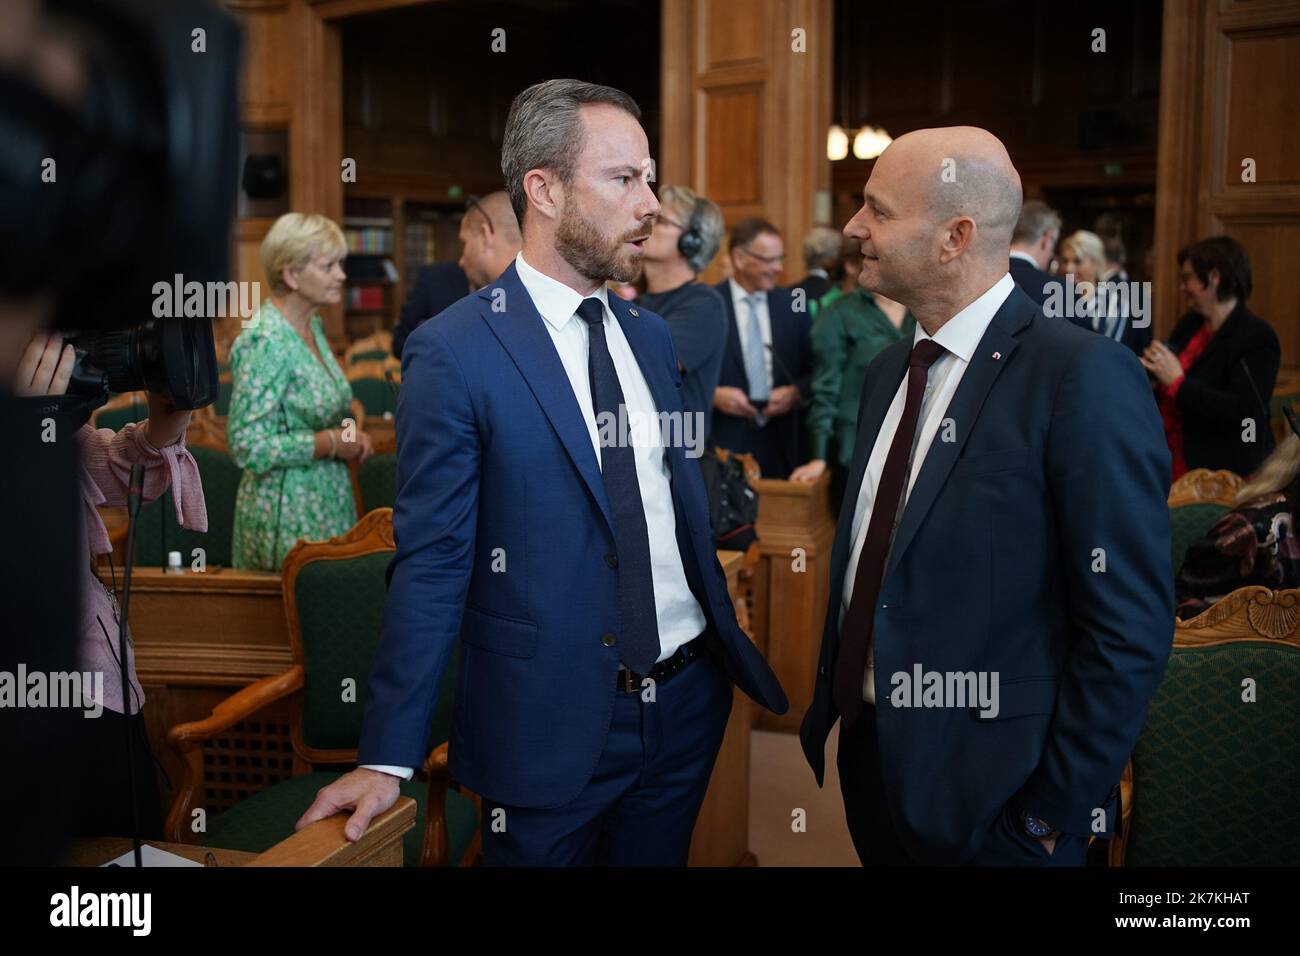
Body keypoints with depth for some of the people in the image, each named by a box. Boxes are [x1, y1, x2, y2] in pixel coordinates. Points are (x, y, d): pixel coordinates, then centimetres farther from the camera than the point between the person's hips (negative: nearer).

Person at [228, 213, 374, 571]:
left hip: (328, 502, 8)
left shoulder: (313, 326, 7)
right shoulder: (265, 342, -18)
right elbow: (247, 445, -22)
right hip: (288, 516, -8)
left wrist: (352, 434, 2)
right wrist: (332, 442, -17)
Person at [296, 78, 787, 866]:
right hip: (550, 722, -6)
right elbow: (432, 563, -13)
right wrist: (389, 758, -13)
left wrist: (729, 638, 16)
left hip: (689, 701, 6)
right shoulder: (454, 353, -13)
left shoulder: (651, 335, 7)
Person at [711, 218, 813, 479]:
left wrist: (795, 392, -5)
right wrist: (714, 395, -16)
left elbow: (814, 369, 13)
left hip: (780, 443, 3)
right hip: (722, 442, -3)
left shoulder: (792, 306, 10)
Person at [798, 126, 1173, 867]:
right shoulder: (891, 369, 6)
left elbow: (1130, 626, -18)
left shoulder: (1084, 376, -18)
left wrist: (1058, 812, -15)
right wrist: (834, 706, 8)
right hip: (869, 750, 7)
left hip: (988, 797, -7)